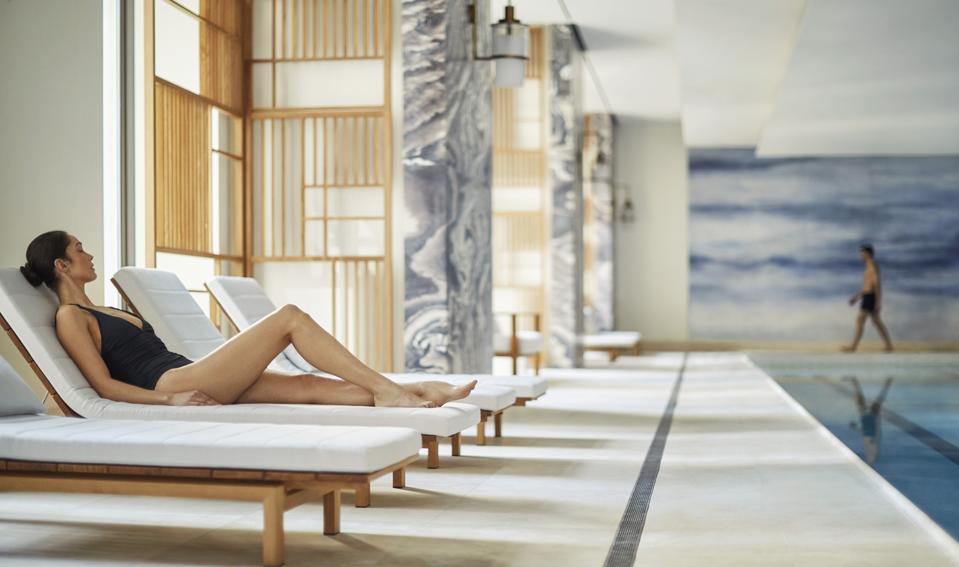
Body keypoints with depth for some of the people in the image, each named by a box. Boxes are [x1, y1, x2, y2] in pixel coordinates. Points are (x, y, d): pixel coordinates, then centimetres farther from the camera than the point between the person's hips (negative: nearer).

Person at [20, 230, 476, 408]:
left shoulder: (97, 312, 27)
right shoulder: (69, 317, -1)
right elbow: (105, 385, -11)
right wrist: (170, 398, -19)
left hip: (185, 381, 9)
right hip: (175, 383, -9)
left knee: (310, 385, -4)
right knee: (290, 317, -14)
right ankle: (391, 390, -15)